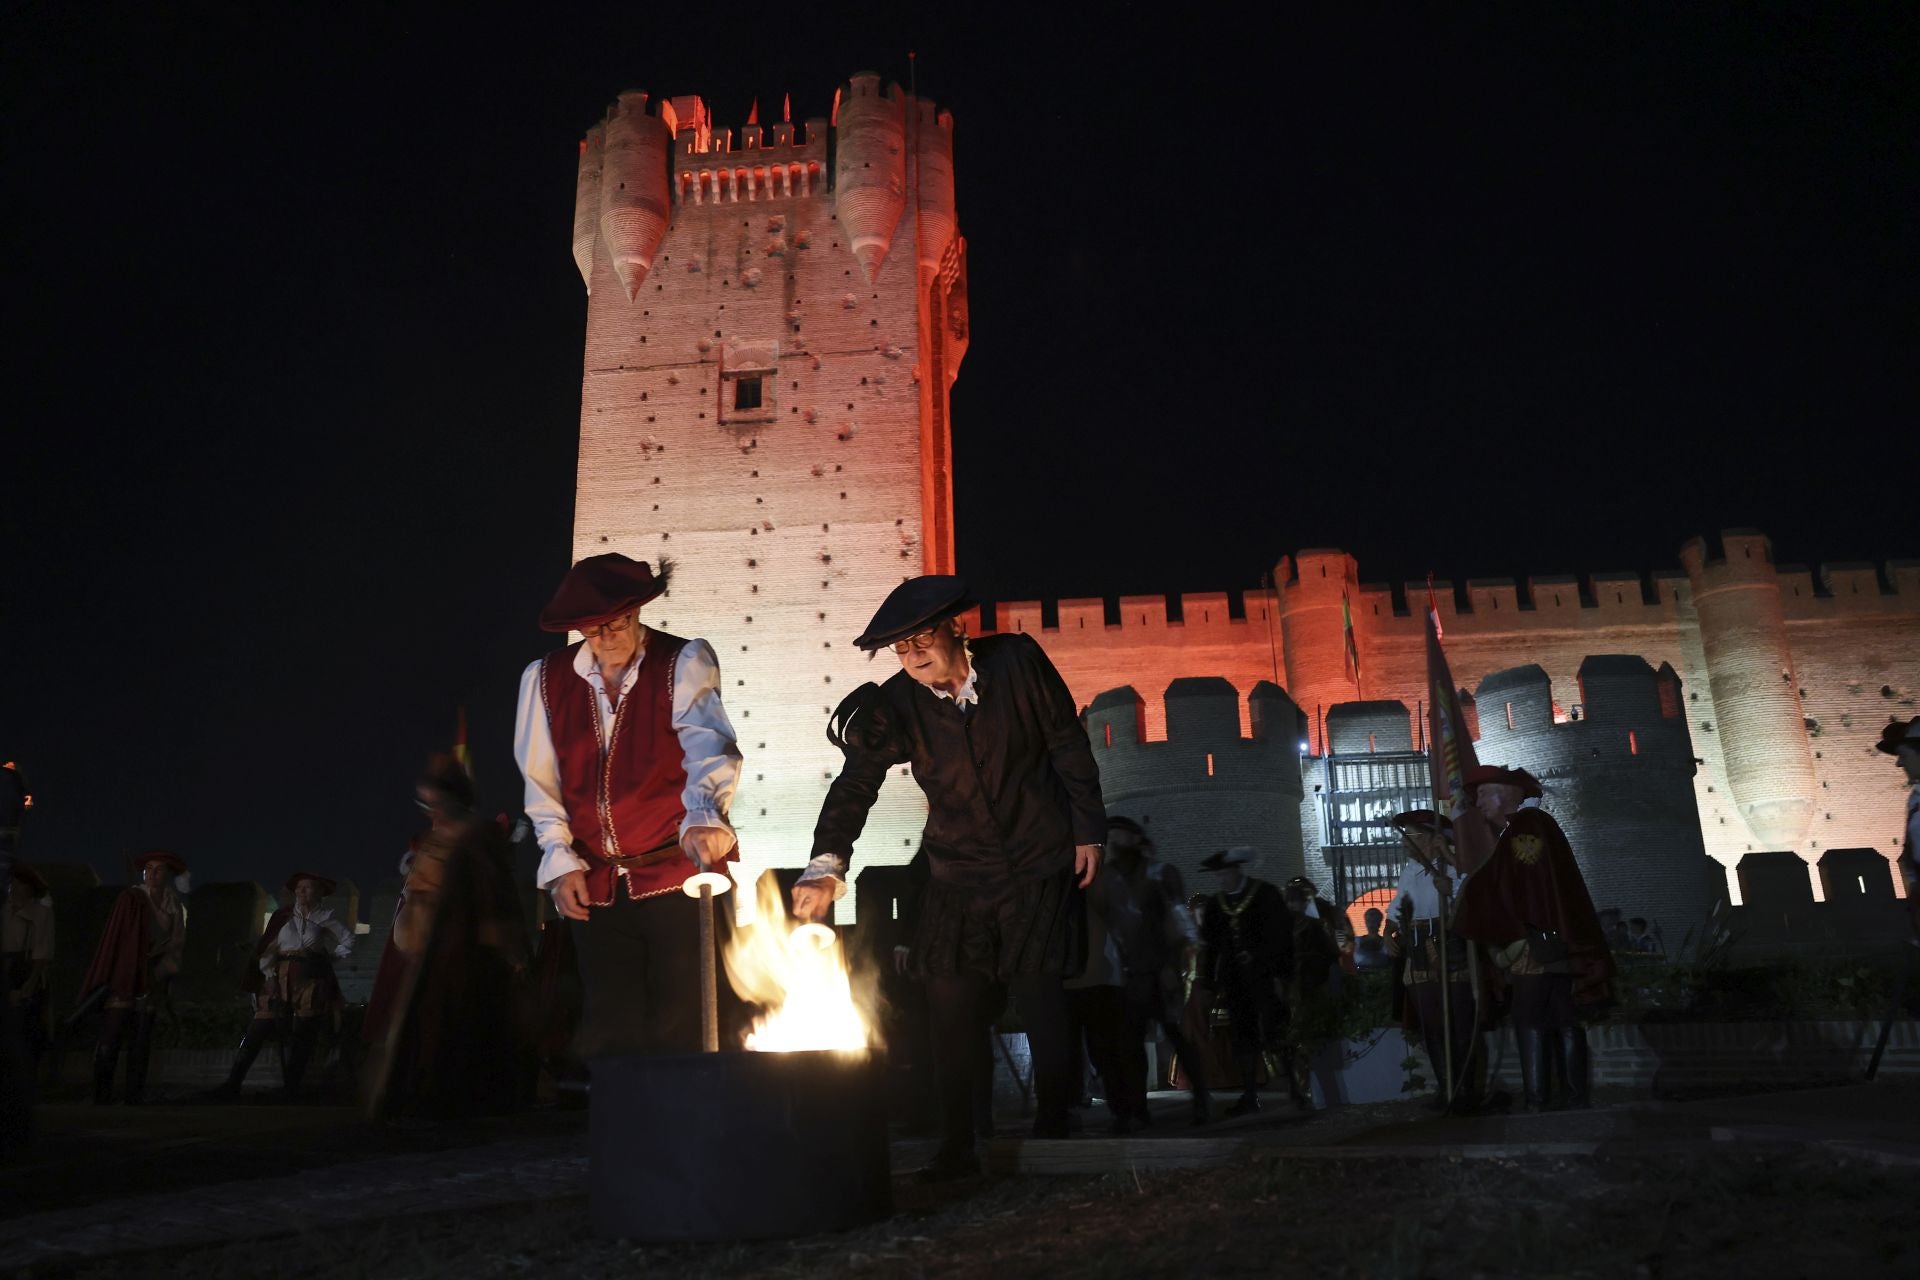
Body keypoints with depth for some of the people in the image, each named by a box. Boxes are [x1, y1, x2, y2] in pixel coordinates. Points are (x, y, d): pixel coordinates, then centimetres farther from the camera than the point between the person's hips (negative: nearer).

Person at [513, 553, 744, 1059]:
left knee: (693, 1032, -2)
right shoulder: (545, 677, 5)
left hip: (682, 873, -3)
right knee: (610, 1035, 9)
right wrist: (560, 862, 1)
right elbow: (541, 782, 10)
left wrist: (704, 816, -42)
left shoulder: (685, 662, -7)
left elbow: (708, 742, -24)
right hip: (596, 886, 4)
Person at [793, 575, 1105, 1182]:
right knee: (950, 1013, 0)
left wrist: (1088, 831, -1)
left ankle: (1051, 1140, 16)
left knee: (1043, 1007, -2)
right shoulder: (896, 706, -9)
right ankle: (956, 1150, 14)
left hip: (1041, 866, -2)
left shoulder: (1016, 660, -12)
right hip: (958, 876, 2)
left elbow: (1069, 743, -3)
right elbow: (855, 784, -14)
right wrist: (826, 865, -28)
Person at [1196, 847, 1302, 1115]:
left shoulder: (1267, 894, 0)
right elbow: (1209, 946, 12)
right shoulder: (1214, 904, 11)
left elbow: (1281, 936, -4)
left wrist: (1281, 975, -11)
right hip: (1234, 980, 4)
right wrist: (1209, 985, 10)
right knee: (1243, 1038, 3)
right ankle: (1250, 1096, 8)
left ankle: (1294, 1087, 3)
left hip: (1265, 977, -4)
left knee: (1273, 1032, -11)